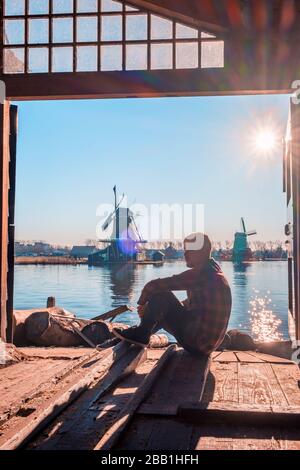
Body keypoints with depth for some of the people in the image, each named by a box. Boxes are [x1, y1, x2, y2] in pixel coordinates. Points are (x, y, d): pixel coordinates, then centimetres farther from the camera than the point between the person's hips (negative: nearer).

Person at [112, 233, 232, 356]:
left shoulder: (199, 274, -20)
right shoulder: (213, 271, 11)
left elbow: (154, 285, -21)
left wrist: (142, 302, 0)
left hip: (198, 343, -10)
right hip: (209, 342, 10)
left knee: (161, 296, -10)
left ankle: (141, 334, 6)